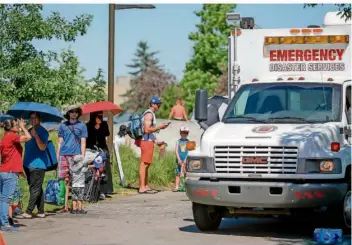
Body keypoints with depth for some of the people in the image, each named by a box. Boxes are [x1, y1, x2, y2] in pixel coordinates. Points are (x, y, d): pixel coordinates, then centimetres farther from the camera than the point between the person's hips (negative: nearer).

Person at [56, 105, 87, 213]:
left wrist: (82, 157, -2)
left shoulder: (82, 126, 10)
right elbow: (60, 142, 15)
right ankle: (65, 205, 2)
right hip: (64, 155, 2)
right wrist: (57, 157, 7)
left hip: (76, 155, -2)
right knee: (65, 180, -1)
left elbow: (83, 143, 7)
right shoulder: (63, 125, 14)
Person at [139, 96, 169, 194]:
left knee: (146, 164, 11)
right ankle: (142, 188, -13)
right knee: (144, 164, -11)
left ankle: (145, 186, 14)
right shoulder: (149, 114, -11)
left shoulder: (151, 114, 21)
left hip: (149, 141, 10)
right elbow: (147, 129, -20)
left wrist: (157, 141, 21)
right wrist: (159, 127, -14)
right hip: (146, 142, -10)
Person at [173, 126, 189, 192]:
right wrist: (179, 159, -11)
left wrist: (185, 160, -13)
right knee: (178, 174, 1)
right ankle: (176, 187, 3)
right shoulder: (178, 141, 8)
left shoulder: (188, 142, 5)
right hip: (179, 160, 1)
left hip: (186, 160, -1)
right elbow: (176, 151, 1)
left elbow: (189, 151, -2)